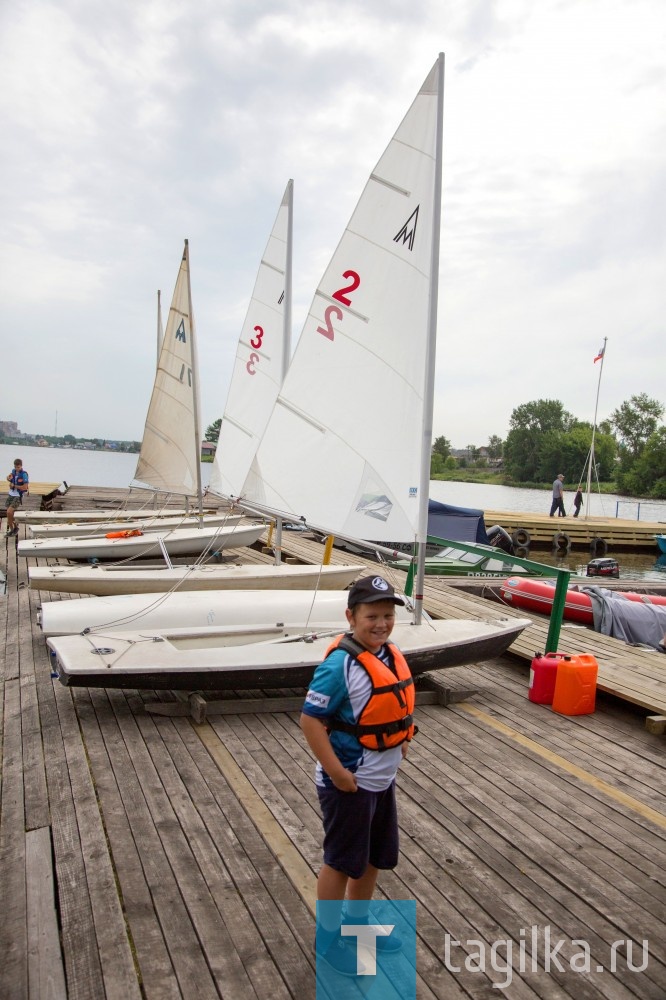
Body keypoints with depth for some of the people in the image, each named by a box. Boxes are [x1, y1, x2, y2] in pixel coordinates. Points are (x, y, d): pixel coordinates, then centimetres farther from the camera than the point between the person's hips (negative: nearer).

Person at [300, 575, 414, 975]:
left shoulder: (393, 655, -1)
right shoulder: (340, 665, -27)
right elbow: (311, 720, -25)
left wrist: (400, 742, 11)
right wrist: (336, 772, -23)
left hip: (384, 780, 8)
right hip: (350, 784, -8)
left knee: (374, 857, 24)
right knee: (341, 862, 12)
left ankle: (357, 921, 46)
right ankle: (329, 937, 34)